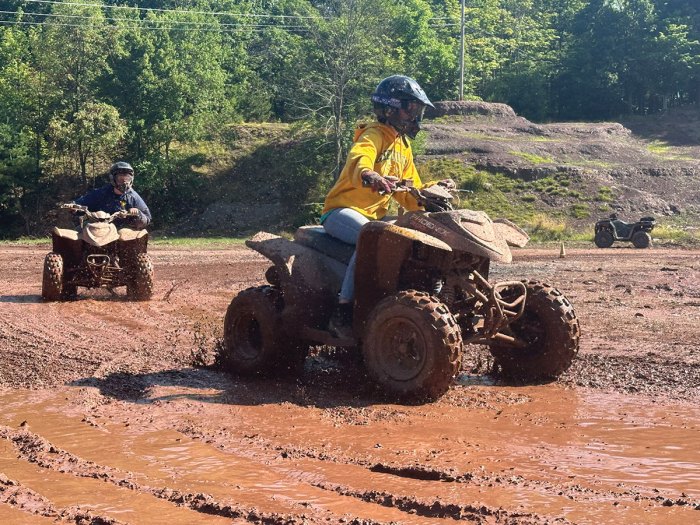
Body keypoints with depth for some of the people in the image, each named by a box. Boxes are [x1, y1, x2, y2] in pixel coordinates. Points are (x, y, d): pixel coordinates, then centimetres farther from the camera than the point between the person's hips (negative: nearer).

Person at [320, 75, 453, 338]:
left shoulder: (403, 147, 19)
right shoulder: (375, 135, -8)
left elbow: (410, 195, 20)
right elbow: (358, 160, -32)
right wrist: (369, 176, -55)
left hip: (375, 216, 8)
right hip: (342, 210, -8)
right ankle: (342, 311, -36)